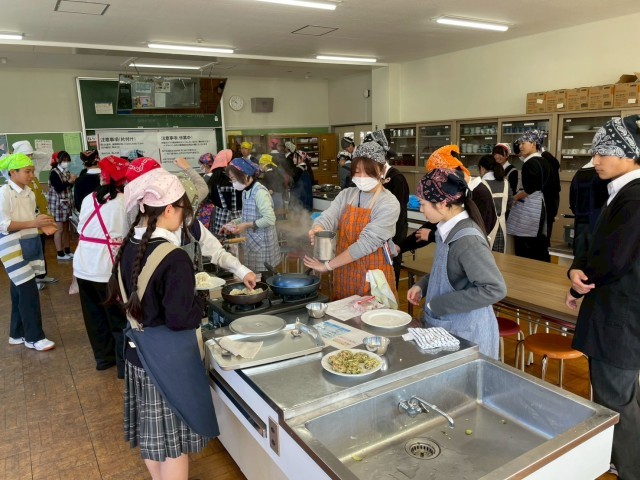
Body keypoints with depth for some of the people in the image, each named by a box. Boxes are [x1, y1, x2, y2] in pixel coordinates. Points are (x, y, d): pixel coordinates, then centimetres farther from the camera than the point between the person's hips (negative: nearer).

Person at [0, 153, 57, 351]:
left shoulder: (29, 193, 9)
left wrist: (43, 226, -2)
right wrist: (33, 223, -24)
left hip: (30, 246, 7)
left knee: (20, 291, 14)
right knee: (29, 291, -6)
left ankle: (17, 334, 26)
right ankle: (34, 337, 5)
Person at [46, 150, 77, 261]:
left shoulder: (66, 172, 10)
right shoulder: (54, 173, -11)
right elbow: (58, 188, -20)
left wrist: (73, 181, -1)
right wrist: (70, 181, -19)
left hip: (66, 203, 7)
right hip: (57, 204, -7)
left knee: (66, 228, 12)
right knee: (59, 229, -4)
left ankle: (67, 251, 20)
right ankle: (60, 254, 0)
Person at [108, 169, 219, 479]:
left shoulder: (128, 247, -1)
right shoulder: (173, 258, -26)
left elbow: (119, 293, 13)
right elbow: (180, 319, -25)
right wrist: (200, 310, -6)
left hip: (137, 348, 8)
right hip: (168, 356, -8)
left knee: (151, 429, 24)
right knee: (174, 438, 10)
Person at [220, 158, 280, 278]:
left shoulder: (259, 192, -18)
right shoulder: (245, 192, 9)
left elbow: (270, 219, -25)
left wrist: (246, 225, -20)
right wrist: (234, 223, 3)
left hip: (263, 245, -8)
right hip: (252, 243, 8)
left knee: (266, 279, -1)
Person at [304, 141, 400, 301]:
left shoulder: (389, 204, -13)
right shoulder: (346, 195, 4)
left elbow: (367, 242, -21)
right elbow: (327, 217, -11)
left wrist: (328, 265, -23)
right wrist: (317, 229, -35)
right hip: (344, 274, 5)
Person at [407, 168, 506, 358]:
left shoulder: (467, 239, -25)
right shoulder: (448, 229, -1)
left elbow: (495, 289, -27)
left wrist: (438, 305, -23)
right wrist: (422, 285, -1)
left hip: (466, 332, -7)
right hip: (444, 325, 8)